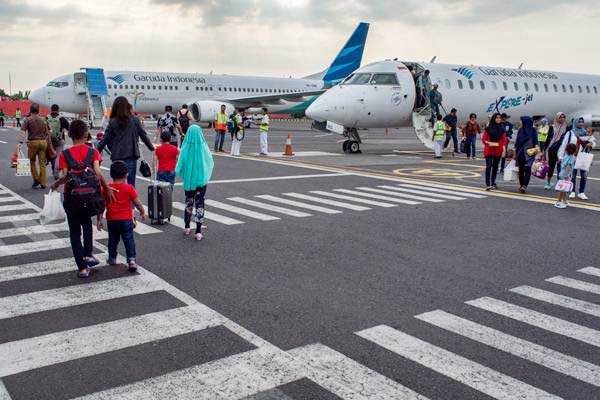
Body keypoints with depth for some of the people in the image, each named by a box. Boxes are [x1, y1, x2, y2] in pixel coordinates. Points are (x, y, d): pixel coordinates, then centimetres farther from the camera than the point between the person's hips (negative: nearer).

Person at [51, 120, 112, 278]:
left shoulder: (65, 154, -6)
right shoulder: (93, 152, -5)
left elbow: (65, 177, -13)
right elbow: (98, 173, -15)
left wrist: (56, 184, 6)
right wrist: (107, 189, -5)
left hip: (71, 196, -1)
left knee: (75, 231, 8)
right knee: (87, 223, 28)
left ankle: (83, 268, 6)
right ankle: (88, 254, 17)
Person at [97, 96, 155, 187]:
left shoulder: (112, 122, -2)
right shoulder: (135, 120, 0)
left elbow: (105, 139, 0)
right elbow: (143, 135, 8)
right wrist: (151, 148, 21)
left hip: (117, 156, 0)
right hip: (131, 155, 0)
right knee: (131, 183, 3)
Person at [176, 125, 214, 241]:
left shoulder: (185, 149, -14)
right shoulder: (203, 148, -14)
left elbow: (179, 167, -9)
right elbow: (210, 164, -3)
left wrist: (183, 175, 10)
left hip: (188, 180, 1)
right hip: (201, 180, -1)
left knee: (189, 203, 19)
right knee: (199, 204, 5)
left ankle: (187, 227, 30)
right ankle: (198, 232, 1)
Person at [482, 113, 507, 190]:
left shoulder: (502, 129, 6)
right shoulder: (488, 128, 0)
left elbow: (504, 140, 4)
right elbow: (483, 139, 3)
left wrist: (504, 150, -6)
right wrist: (488, 143, -16)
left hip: (498, 151, 3)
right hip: (489, 150, -3)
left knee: (495, 166, 10)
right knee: (488, 166, -10)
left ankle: (493, 183, 22)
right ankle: (487, 184, -15)